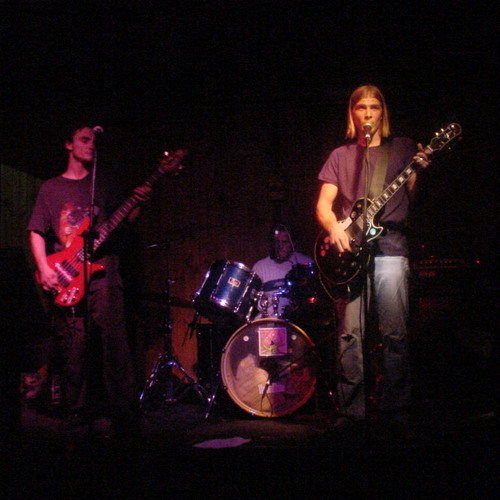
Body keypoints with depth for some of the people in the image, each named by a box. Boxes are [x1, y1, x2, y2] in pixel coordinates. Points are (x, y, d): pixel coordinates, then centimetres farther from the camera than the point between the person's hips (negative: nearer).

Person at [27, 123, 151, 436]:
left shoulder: (105, 186, 18)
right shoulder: (51, 189, 15)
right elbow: (37, 232, 10)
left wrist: (138, 204, -10)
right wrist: (44, 268, -5)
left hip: (103, 275, 0)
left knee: (114, 344, -9)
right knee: (74, 349, 1)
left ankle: (124, 412, -5)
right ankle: (79, 414, 12)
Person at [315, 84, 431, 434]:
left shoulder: (403, 148, 15)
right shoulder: (340, 155, 18)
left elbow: (413, 196, 7)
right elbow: (323, 204, 10)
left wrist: (421, 171, -13)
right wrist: (335, 228, -9)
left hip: (390, 247, -1)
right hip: (349, 248, 1)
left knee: (395, 333, -5)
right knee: (350, 335, -2)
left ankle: (396, 413, 2)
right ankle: (352, 412, 4)